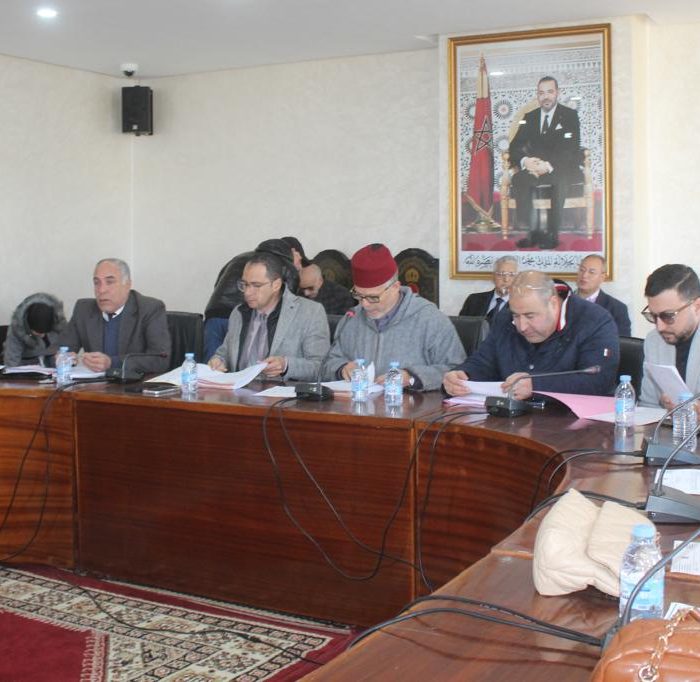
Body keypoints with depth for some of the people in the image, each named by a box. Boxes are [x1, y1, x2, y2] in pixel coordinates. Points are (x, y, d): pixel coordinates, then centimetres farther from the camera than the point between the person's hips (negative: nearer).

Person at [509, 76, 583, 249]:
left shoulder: (570, 116, 1)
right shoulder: (529, 117, 13)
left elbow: (571, 149, -11)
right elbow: (515, 146, 5)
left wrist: (549, 165, -29)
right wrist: (525, 161, -19)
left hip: (563, 168, -3)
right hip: (535, 167, 3)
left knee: (560, 180, -38)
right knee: (519, 178, -29)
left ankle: (553, 234, -30)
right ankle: (533, 231, -26)